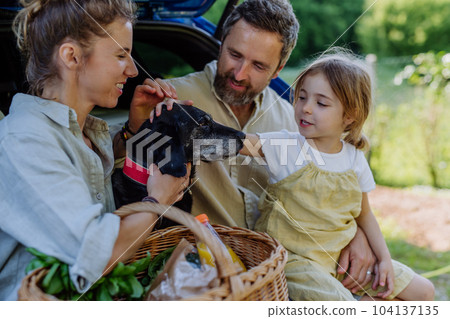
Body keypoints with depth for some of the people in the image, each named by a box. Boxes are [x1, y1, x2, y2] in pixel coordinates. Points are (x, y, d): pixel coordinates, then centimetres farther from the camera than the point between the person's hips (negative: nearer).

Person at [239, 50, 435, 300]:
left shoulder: (355, 160, 0)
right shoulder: (285, 145, -13)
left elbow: (364, 215, 10)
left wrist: (384, 259, 5)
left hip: (342, 255, 6)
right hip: (296, 258, -5)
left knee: (423, 292, 9)